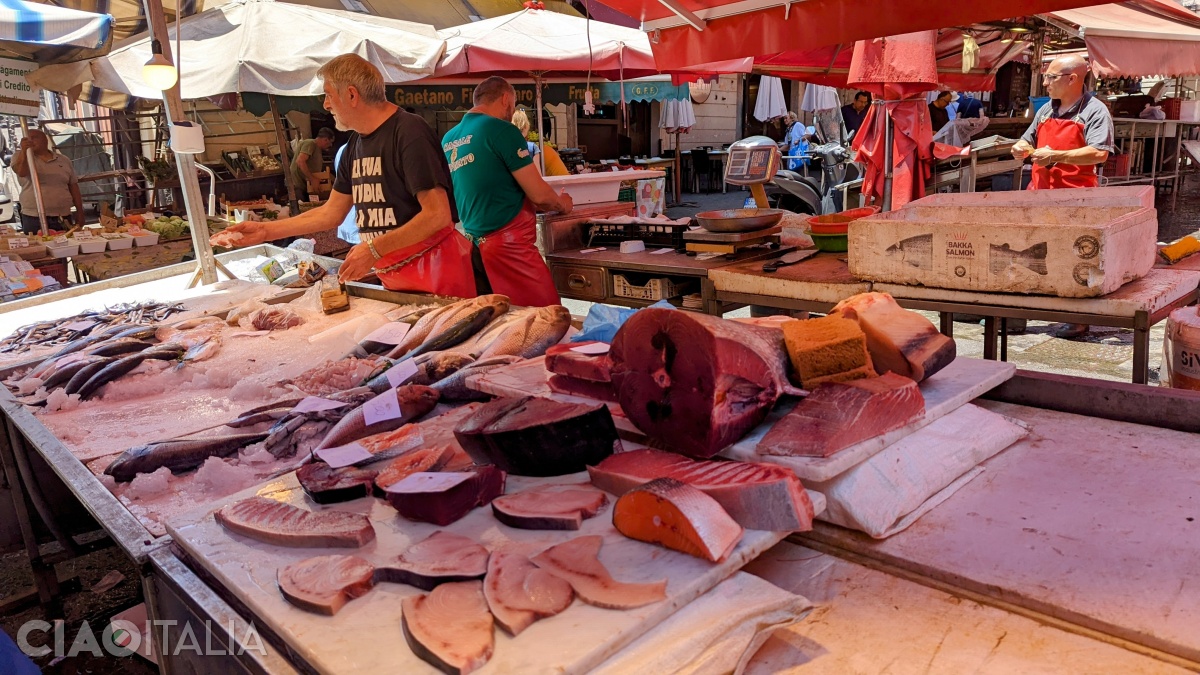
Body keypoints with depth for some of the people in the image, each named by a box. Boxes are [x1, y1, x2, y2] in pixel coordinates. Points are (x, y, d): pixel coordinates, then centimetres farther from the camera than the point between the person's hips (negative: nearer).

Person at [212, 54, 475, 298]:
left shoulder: (409, 132, -15)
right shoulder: (355, 146, 12)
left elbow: (438, 214, -22)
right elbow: (331, 212, 18)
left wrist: (374, 249, -22)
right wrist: (265, 231, 13)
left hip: (435, 272, -8)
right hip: (393, 278, 8)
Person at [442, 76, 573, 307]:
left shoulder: (448, 140, 13)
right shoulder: (502, 130, -9)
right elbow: (539, 194, -9)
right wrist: (561, 203, 13)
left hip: (476, 245, 8)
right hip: (509, 245, -8)